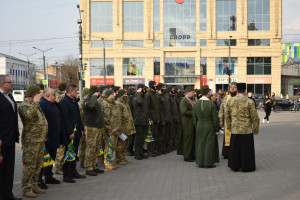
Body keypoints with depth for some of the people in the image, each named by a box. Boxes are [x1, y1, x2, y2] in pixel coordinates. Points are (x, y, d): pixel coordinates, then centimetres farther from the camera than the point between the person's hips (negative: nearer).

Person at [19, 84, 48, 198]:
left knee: (38, 165, 14)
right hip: (31, 141, -10)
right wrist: (35, 102, -25)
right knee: (29, 166, -5)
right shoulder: (24, 105, -12)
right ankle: (26, 189, 2)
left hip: (40, 140, 10)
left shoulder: (35, 105, 19)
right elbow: (29, 115, -33)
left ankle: (34, 186, 24)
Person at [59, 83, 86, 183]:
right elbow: (65, 118, -19)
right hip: (69, 133, -9)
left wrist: (81, 129, 17)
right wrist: (70, 132, -21)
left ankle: (73, 172, 26)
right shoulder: (64, 102, -14)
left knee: (74, 153, 16)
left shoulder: (74, 101, 16)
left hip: (76, 132, 9)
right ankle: (66, 176, 2)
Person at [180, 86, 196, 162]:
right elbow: (184, 112, -24)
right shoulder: (184, 101, -14)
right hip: (188, 123, -8)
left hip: (194, 122, 8)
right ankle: (187, 157, 6)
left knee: (194, 139, 12)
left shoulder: (192, 100, 13)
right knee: (188, 140, -2)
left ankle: (192, 155, 22)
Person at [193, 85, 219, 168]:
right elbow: (215, 118, -11)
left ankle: (200, 162, 19)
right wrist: (217, 129, -3)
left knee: (200, 144, 12)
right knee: (209, 144, 5)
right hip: (209, 127, -4)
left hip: (199, 127, 4)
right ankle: (208, 163, 11)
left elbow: (194, 117, 6)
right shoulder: (211, 104, -16)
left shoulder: (196, 103, -1)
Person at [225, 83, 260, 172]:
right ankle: (246, 166, 15)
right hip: (247, 130, -3)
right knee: (246, 148, 7)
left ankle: (235, 166, 21)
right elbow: (254, 117, -7)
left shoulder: (229, 101, -1)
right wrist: (256, 129, 5)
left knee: (235, 148, 13)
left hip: (235, 129, 3)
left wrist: (229, 128, 17)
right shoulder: (249, 102, -11)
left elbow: (227, 116, 6)